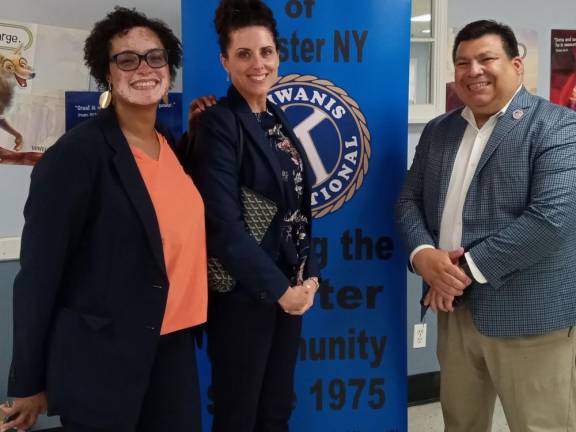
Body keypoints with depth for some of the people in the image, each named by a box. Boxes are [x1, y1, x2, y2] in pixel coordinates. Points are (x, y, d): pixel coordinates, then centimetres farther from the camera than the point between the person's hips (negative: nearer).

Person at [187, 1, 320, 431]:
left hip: (290, 289, 7)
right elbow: (224, 223, -20)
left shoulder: (278, 120, 9)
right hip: (242, 295, -7)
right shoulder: (217, 123, -13)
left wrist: (308, 276, 1)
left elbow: (300, 208, 12)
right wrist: (279, 289, -16)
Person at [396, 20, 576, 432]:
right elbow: (409, 200, 10)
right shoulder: (438, 131, 11)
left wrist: (467, 268, -19)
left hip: (528, 315, -6)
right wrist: (423, 254, -11)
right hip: (455, 306, 6)